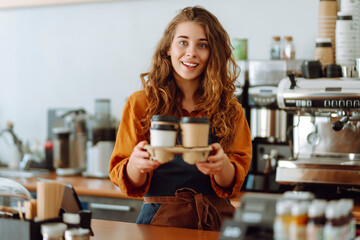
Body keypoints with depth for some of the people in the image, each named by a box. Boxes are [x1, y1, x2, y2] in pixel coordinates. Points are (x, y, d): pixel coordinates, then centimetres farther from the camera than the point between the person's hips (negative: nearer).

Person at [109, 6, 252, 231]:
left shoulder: (229, 108, 8)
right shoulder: (141, 103, 3)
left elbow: (234, 182, 2)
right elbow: (125, 178, 2)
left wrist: (222, 166, -21)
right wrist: (136, 164, -21)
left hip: (217, 220, 1)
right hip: (161, 219, 0)